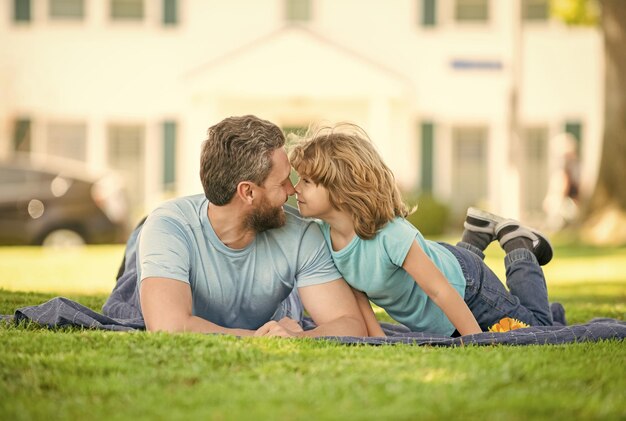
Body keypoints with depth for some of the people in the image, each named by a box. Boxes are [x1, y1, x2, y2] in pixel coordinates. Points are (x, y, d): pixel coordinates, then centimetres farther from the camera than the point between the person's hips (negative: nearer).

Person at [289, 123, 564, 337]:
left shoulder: (391, 236, -43)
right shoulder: (323, 233, -23)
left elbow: (441, 291, -38)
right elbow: (354, 290, -9)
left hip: (464, 285, -6)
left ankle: (520, 246, 21)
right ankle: (476, 237, 38)